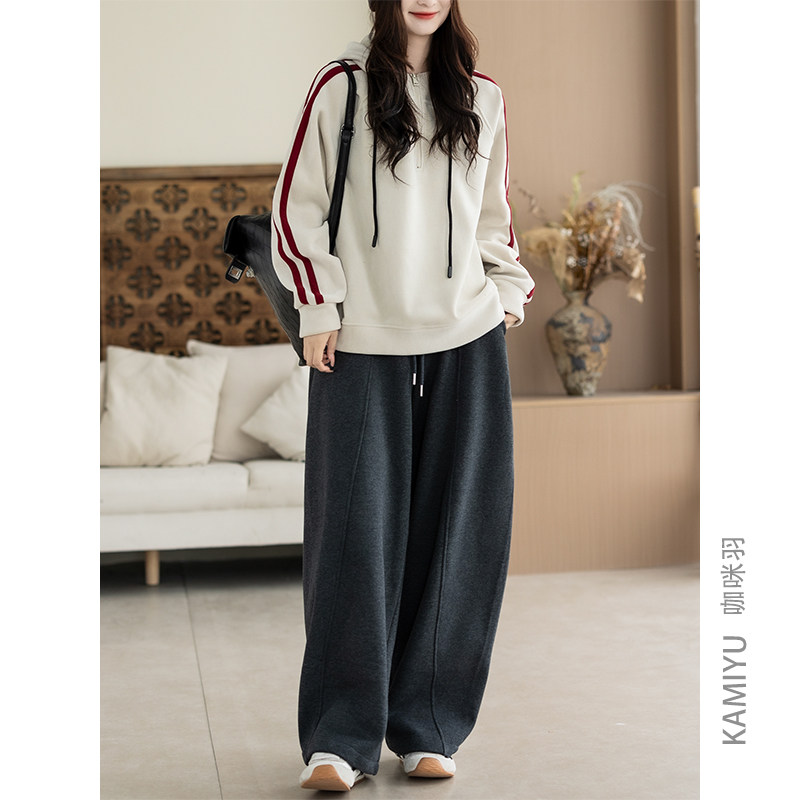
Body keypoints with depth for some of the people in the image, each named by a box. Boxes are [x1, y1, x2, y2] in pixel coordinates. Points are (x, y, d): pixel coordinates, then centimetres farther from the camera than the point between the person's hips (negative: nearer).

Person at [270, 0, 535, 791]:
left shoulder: (481, 98, 13)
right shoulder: (340, 88, 3)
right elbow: (296, 204, 2)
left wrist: (510, 291, 10)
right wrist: (317, 307, -4)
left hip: (467, 341, 4)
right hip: (363, 341, -3)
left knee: (456, 533, 4)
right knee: (357, 533, -4)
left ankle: (426, 728, 15)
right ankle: (339, 739, 4)